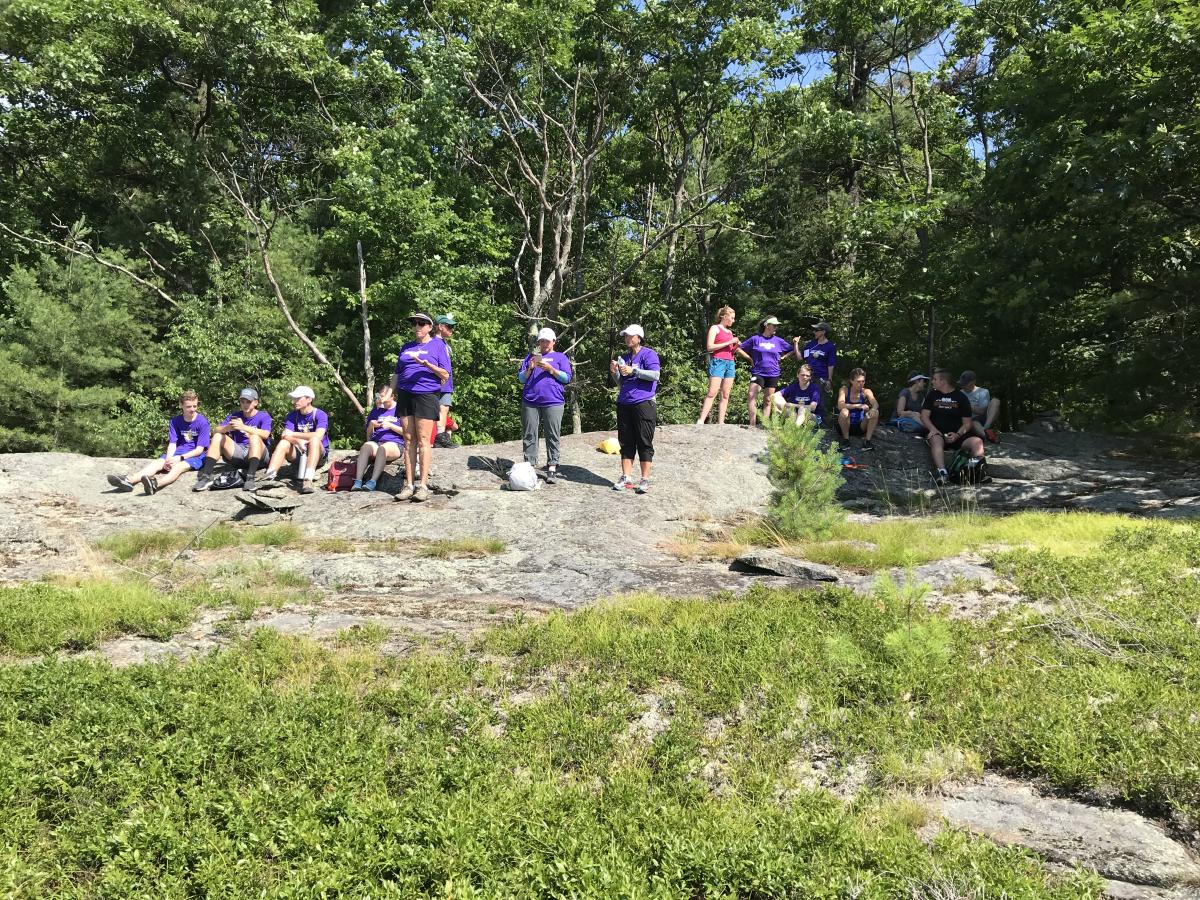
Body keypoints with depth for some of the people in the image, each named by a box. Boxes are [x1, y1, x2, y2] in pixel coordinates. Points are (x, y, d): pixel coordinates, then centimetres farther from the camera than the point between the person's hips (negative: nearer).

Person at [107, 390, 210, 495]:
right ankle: (129, 480, -47)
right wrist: (168, 459, -21)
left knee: (179, 466, -35)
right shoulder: (175, 422, 8)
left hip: (196, 455, -5)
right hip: (178, 452, 5)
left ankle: (155, 484, -66)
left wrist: (180, 457, -21)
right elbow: (172, 443, -1)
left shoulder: (202, 422, -7)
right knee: (158, 462, -22)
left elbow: (199, 449, -10)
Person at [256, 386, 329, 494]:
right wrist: (298, 442, -31)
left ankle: (308, 480, -51)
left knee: (314, 440, -34)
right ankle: (270, 477, -39)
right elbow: (285, 435, -10)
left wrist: (293, 435, -16)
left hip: (318, 454, -4)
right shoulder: (291, 416, 6)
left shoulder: (320, 415, -7)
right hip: (298, 454, 4)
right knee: (284, 443, -22)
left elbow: (318, 436, -25)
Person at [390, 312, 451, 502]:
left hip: (427, 395, -5)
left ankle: (423, 485, -7)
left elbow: (445, 374, -3)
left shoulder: (438, 345, 5)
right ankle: (408, 485, 4)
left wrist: (426, 363, -17)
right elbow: (397, 374, 23)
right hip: (405, 395, 5)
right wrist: (390, 392, 9)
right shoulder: (406, 348, 20)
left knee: (423, 440, -8)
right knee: (409, 441, 3)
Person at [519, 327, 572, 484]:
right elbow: (520, 378, 16)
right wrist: (530, 368, -4)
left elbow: (567, 377, 3)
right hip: (530, 402, 2)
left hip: (553, 402, -2)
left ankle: (552, 468, -2)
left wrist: (550, 369, -11)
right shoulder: (531, 356, 20)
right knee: (529, 435, 0)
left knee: (552, 436, -4)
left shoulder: (561, 357, 14)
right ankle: (529, 466, 5)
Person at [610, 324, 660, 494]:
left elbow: (655, 375, -16)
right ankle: (626, 477, 11)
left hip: (643, 403, -7)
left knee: (644, 442, -3)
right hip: (624, 403, 7)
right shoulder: (624, 356, 19)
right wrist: (615, 372, 4)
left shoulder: (648, 354, -2)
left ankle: (645, 479, 1)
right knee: (626, 442, 7)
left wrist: (633, 371, -21)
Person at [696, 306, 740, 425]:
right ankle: (701, 421, -19)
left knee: (725, 395, 1)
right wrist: (729, 342, -10)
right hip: (718, 361, -7)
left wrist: (736, 346, 4)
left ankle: (720, 422, 1)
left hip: (730, 363, 7)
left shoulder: (730, 332, 21)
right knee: (712, 393, -16)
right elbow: (709, 347, -9)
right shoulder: (715, 328, 2)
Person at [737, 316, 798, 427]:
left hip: (773, 374, 3)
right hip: (758, 372, -3)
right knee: (752, 396, -17)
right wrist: (750, 358, -1)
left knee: (768, 400, 6)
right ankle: (752, 424, -18)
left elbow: (793, 351, 15)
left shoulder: (778, 341, 7)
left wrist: (782, 357, 2)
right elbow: (739, 349, 3)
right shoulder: (755, 339, 0)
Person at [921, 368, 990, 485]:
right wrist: (933, 430, -13)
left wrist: (957, 435, -13)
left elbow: (967, 423, 7)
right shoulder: (932, 394, 14)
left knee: (977, 441, -26)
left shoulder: (961, 397, 10)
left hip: (957, 435, 1)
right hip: (938, 433, -1)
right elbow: (924, 416, 6)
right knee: (936, 440, -36)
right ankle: (942, 473, -54)